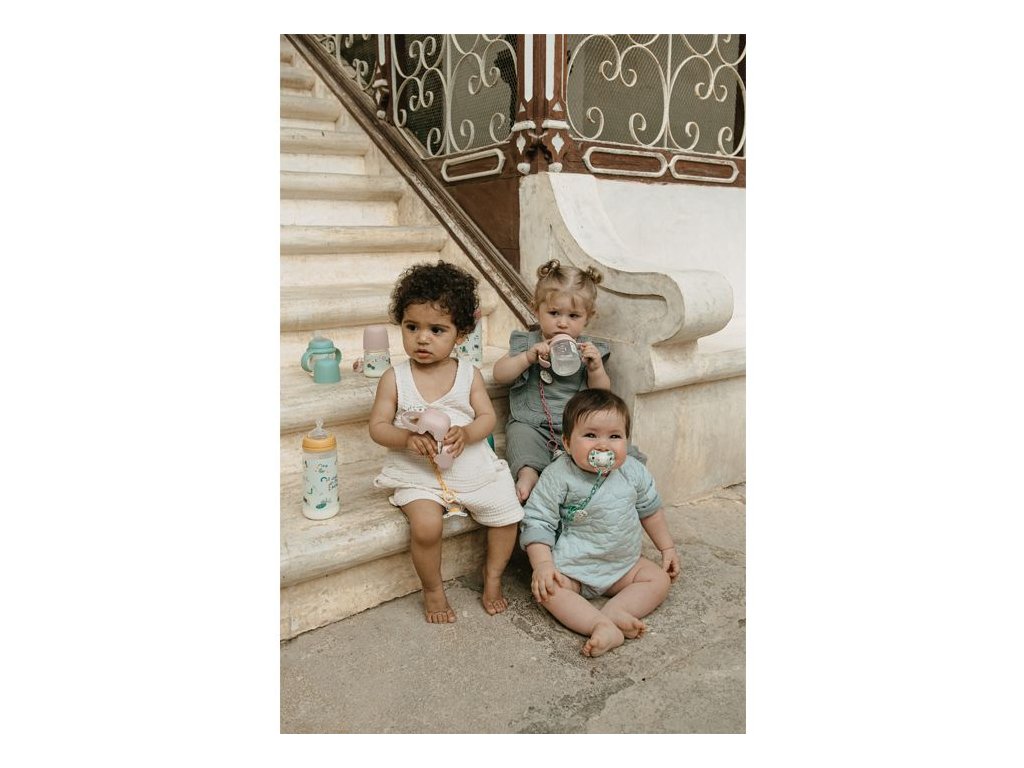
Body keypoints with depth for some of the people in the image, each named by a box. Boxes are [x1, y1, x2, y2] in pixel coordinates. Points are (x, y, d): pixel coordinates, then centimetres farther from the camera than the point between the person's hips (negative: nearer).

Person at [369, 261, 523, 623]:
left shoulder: (469, 374, 0)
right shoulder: (394, 378, -4)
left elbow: (487, 417, -2)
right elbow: (378, 427, -4)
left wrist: (466, 433, -23)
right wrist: (407, 438, -24)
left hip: (472, 467, 3)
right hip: (418, 473, -2)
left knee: (507, 514, -3)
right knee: (426, 526, -25)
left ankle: (493, 574, 25)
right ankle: (433, 589, 4)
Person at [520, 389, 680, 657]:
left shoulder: (633, 471, -5)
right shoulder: (558, 476, -18)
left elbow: (650, 510, 13)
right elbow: (537, 522, -15)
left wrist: (667, 547, 17)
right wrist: (543, 564, -25)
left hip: (624, 564, 4)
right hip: (572, 565, -4)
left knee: (660, 578, -11)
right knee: (545, 587, -28)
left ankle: (612, 613, -26)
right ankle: (603, 626, -37)